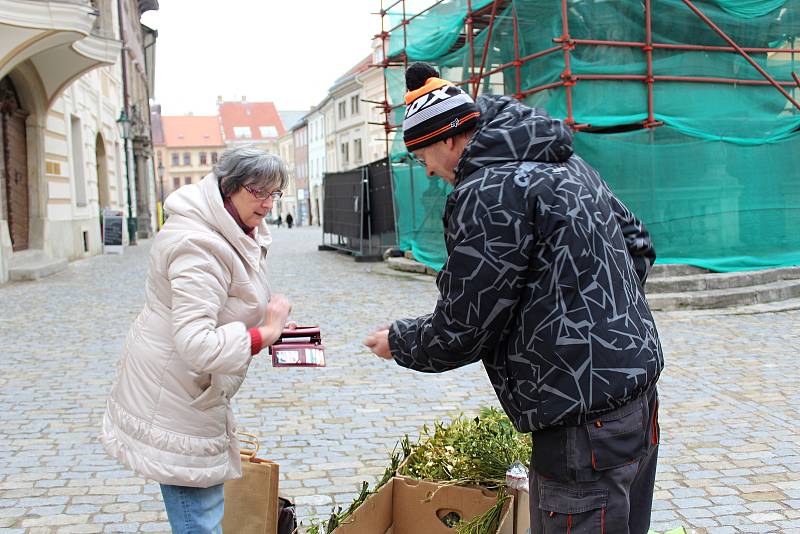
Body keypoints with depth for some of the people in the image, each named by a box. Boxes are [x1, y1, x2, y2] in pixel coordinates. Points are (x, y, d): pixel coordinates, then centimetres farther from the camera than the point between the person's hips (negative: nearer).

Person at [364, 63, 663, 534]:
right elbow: (639, 245, 20)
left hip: (585, 418, -10)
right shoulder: (567, 163, 13)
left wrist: (398, 343, 6)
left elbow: (462, 332, -12)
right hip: (636, 392, 10)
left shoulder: (487, 193, -16)